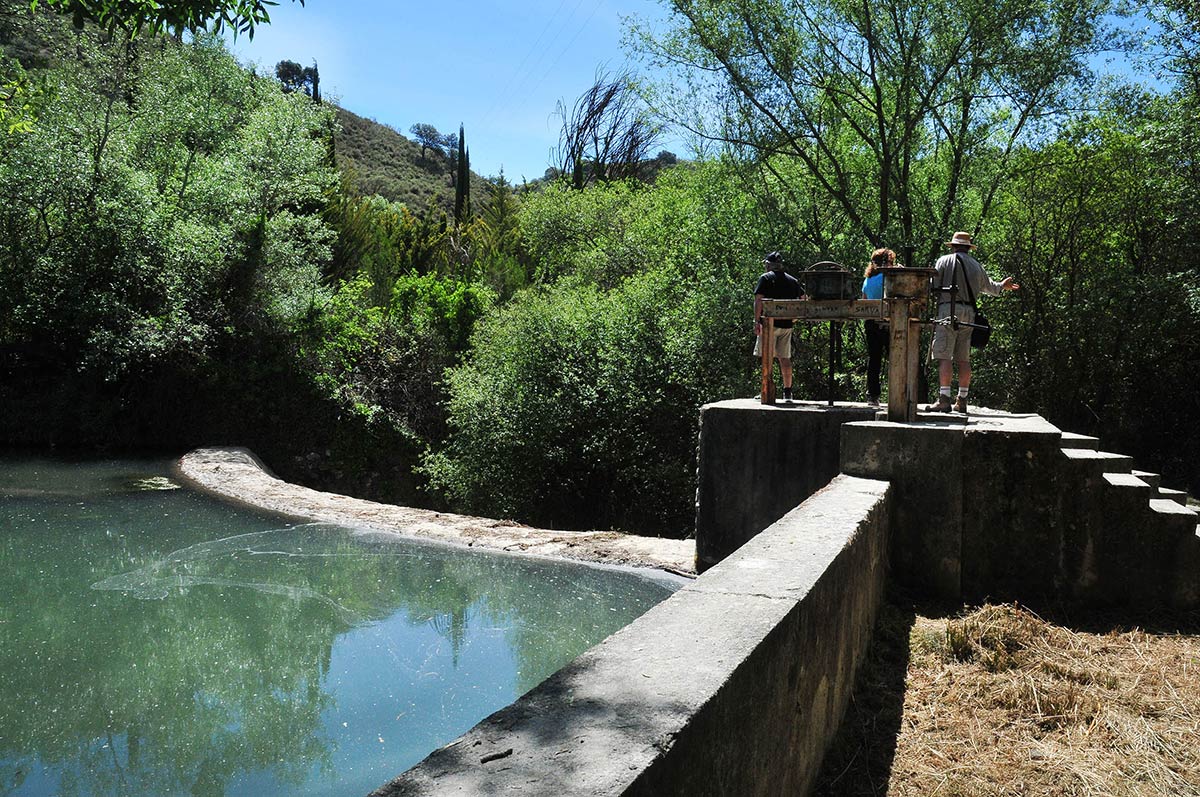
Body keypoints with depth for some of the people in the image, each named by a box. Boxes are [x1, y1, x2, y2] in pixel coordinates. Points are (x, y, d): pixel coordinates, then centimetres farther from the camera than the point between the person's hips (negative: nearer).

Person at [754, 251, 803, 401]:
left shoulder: (766, 278, -3)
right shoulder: (793, 280, 13)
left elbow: (758, 300, -12)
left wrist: (756, 321, -11)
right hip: (786, 325, 5)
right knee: (785, 359, 9)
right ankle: (787, 392, 10)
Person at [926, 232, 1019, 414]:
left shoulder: (944, 261, 2)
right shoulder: (976, 265, 17)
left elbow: (934, 285, -2)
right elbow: (988, 286, 31)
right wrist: (1002, 286, 52)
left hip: (949, 309, -5)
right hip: (969, 313, 5)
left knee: (944, 356, -10)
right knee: (963, 359, 8)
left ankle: (944, 399, -19)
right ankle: (962, 401, 11)